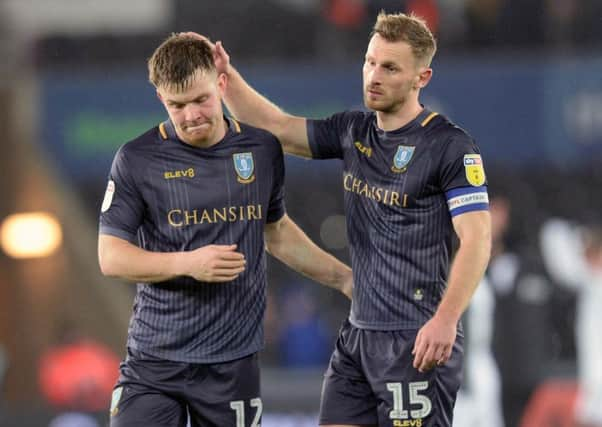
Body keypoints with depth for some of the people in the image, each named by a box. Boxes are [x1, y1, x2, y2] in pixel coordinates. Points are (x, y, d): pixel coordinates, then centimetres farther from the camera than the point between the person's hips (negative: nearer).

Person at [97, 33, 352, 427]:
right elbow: (111, 257, -4)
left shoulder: (263, 151, 6)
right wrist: (188, 264, -16)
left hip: (234, 362, 2)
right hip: (155, 361, -2)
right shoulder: (138, 160, -4)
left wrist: (343, 277, 24)